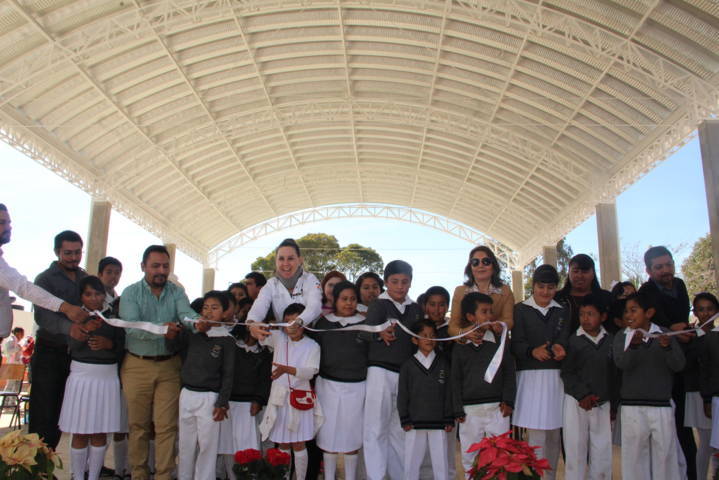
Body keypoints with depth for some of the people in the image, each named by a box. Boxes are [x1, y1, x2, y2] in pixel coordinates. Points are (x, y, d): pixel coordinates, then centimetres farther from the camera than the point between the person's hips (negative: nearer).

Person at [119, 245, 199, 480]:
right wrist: (159, 330, -36)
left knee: (167, 425, 2)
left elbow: (187, 314, -15)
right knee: (138, 425, 10)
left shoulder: (176, 292, 5)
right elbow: (131, 327, -17)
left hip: (169, 366, 1)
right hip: (137, 365, -1)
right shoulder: (131, 293, -2)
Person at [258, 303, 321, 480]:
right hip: (279, 397, 3)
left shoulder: (312, 346, -3)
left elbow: (310, 371, -14)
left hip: (300, 398, -2)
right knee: (282, 444, 12)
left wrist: (287, 369, -31)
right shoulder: (278, 338, 5)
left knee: (298, 445, 4)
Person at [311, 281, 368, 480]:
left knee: (351, 434, 7)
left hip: (356, 387, 0)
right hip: (328, 385, 1)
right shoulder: (324, 323, 4)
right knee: (329, 434, 6)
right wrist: (312, 382, 2)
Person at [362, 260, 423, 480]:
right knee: (376, 429, -1)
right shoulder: (379, 305, -2)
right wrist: (380, 333, -37)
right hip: (381, 371, -4)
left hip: (407, 373, 4)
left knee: (400, 430, 12)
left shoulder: (415, 309, 12)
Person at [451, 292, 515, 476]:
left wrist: (508, 401, -2)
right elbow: (455, 380, 4)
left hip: (497, 408, 0)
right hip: (470, 411, 0)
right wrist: (458, 410, 0)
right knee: (470, 457, 8)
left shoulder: (498, 343, 4)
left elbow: (510, 373, 6)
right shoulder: (460, 347, 2)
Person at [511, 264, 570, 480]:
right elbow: (516, 344, -6)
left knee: (553, 434, 10)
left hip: (555, 378, 4)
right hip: (530, 376, -3)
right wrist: (533, 351, -27)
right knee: (536, 435, -7)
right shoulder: (521, 310, 4)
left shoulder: (562, 312, 15)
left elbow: (563, 339, -2)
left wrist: (558, 348, -25)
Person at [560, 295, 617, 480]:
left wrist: (613, 405, 8)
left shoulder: (611, 341, 3)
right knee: (575, 450, 2)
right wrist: (583, 395, -13)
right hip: (576, 402, -2)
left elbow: (615, 375, 8)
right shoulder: (573, 340, -3)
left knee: (603, 452, 6)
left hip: (603, 404, 2)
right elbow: (567, 373, -4)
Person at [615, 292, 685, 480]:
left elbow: (679, 365, -5)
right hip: (632, 407, 0)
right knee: (634, 456, 2)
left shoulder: (664, 334, 4)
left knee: (665, 455, 1)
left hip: (662, 406, 0)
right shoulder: (622, 337, 4)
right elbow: (621, 363, -12)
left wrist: (667, 347, -24)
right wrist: (633, 345, -30)